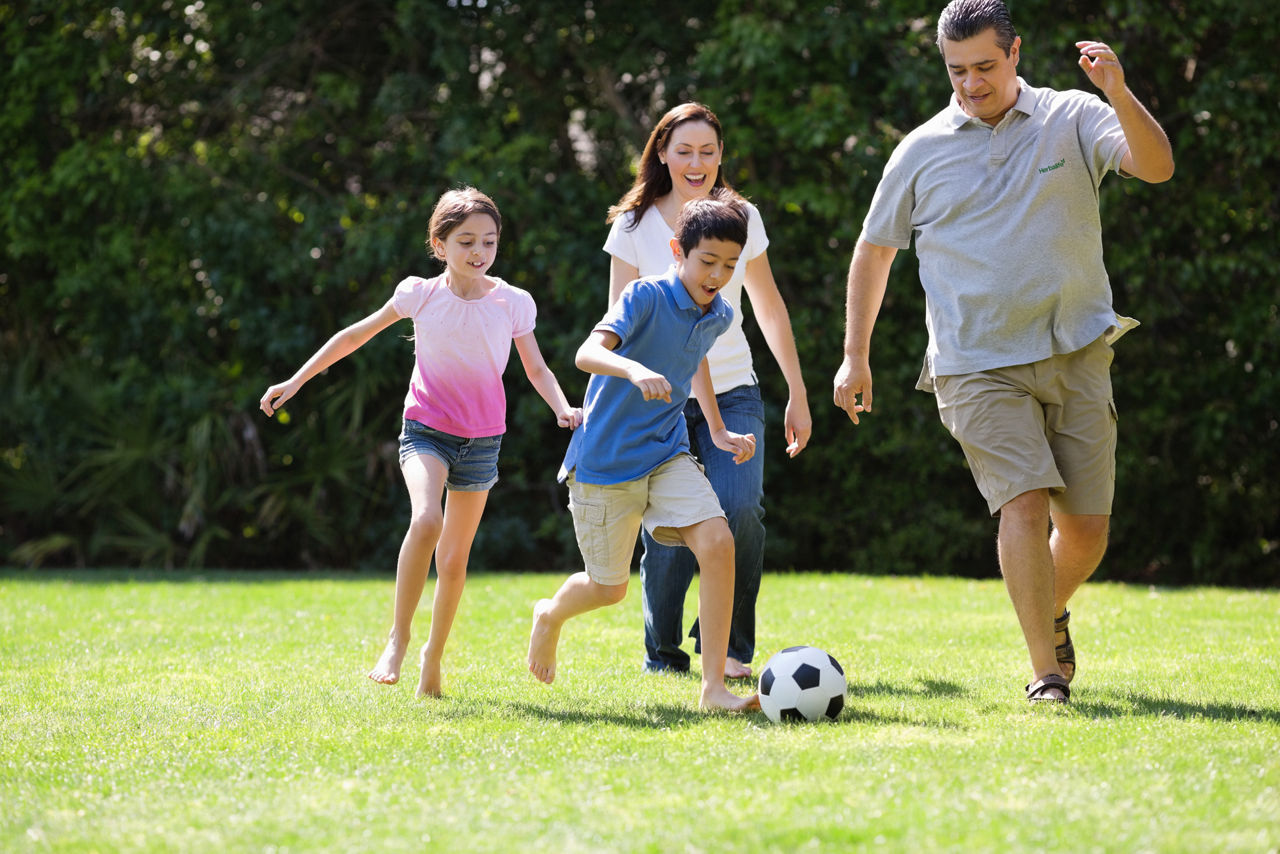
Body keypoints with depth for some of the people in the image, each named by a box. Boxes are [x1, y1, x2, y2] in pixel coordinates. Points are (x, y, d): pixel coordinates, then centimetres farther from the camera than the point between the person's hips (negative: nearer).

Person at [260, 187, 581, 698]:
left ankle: (434, 654, 30)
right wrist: (296, 382, 7)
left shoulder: (513, 303, -3)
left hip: (481, 440, 2)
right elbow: (356, 336, 6)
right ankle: (398, 638, -18)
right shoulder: (420, 295, -5)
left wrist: (562, 408, -13)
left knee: (454, 560, 7)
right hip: (426, 430, -2)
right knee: (426, 520, -30)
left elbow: (536, 370, 7)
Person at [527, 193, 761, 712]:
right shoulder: (646, 296, -17)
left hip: (668, 455, 5)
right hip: (606, 460, -5)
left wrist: (718, 430, 26)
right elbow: (588, 353, -31)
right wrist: (636, 370, -51)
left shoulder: (718, 316, 4)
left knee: (717, 542, -20)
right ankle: (550, 616, 44)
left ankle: (714, 686, -15)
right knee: (609, 588, 7)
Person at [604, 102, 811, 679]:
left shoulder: (743, 218, 6)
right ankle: (663, 656, 14)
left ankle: (729, 646, -4)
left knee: (740, 508, -20)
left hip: (732, 393, 1)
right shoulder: (635, 226, -1)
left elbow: (769, 308, 15)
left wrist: (798, 394, 15)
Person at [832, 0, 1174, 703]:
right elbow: (874, 250, 16)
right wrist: (855, 357, 14)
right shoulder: (922, 151, 6)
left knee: (1087, 525, 2)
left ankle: (1050, 613, 35)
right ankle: (1046, 675, -14)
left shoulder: (1072, 119, 4)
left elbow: (1157, 167, -11)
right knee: (1024, 504, -18)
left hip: (1077, 354, 1)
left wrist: (1119, 95, -28)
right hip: (979, 366, -1)